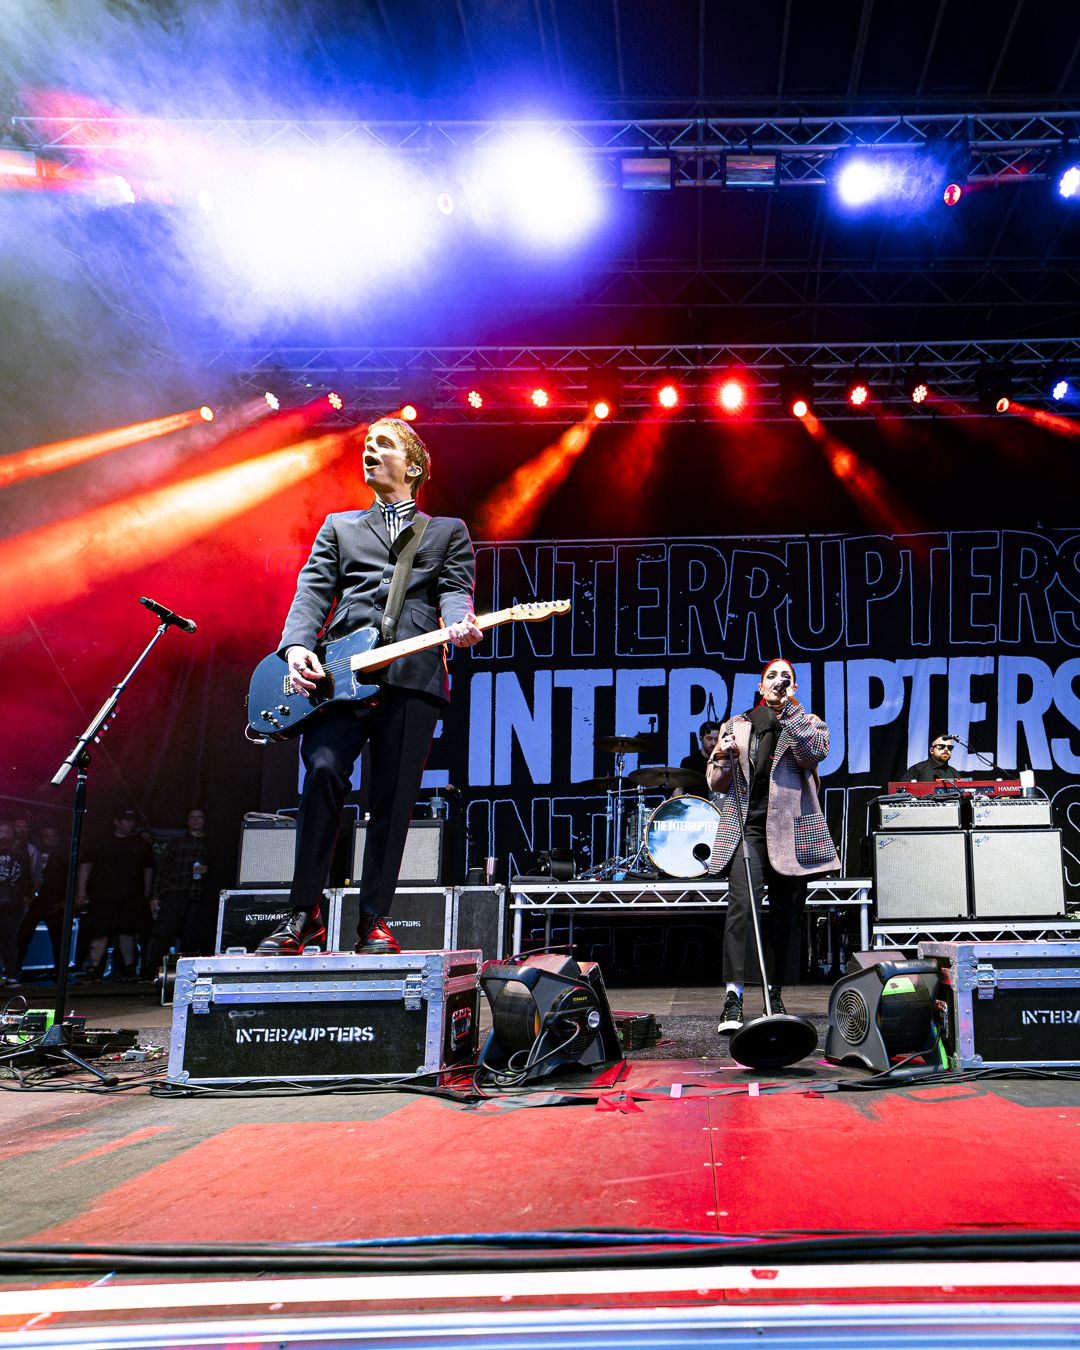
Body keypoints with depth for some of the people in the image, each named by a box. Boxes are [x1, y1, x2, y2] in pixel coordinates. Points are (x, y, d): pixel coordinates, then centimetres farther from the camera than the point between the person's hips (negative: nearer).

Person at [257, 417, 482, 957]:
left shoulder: (448, 532, 24)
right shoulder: (339, 526, 27)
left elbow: (454, 592, 7)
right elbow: (313, 590, 12)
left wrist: (460, 625, -18)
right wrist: (297, 645, -8)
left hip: (413, 675, 0)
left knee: (393, 801, -3)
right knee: (324, 771, -20)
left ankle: (373, 922, 5)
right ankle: (305, 913, -10)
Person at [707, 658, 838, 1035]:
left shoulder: (808, 723, 14)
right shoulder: (736, 725, 16)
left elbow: (814, 753, -11)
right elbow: (716, 784, 14)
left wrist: (791, 706, -10)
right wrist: (722, 758, -7)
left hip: (791, 831, 1)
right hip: (747, 828, -1)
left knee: (786, 914, 5)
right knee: (742, 904, -18)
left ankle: (775, 995, 18)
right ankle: (733, 997, -22)